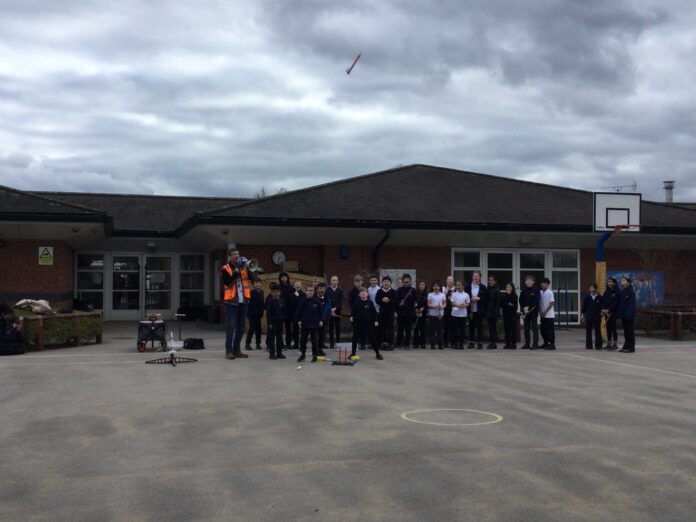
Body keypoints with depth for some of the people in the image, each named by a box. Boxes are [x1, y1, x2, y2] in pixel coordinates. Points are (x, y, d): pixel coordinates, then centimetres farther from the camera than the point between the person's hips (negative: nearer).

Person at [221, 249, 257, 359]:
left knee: (241, 327, 8)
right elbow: (228, 282, -17)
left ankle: (236, 349, 15)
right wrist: (236, 270, -21)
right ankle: (228, 350, -4)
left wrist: (248, 267, -13)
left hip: (243, 301, 5)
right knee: (231, 326, -9)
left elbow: (253, 279, 0)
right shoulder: (225, 269, -1)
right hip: (231, 301, -5)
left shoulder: (244, 267, 12)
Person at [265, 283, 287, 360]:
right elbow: (268, 313, -10)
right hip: (272, 322, -5)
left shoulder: (282, 301, 5)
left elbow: (284, 311, 11)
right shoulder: (270, 301, -9)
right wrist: (269, 323, -13)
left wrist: (284, 319, 4)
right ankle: (272, 353, 3)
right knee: (272, 338, -1)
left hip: (280, 322, 5)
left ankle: (279, 353, 18)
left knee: (279, 337, 11)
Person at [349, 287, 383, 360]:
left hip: (368, 323, -1)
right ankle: (353, 353, 15)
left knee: (372, 337, 1)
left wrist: (375, 320, -3)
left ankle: (377, 353, 10)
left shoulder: (370, 303, -3)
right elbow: (352, 310, 7)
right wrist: (351, 316, -9)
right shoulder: (356, 303, -2)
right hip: (358, 322, 1)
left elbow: (374, 312, 1)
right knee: (355, 338, 4)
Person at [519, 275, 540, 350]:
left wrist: (528, 308, -16)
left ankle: (535, 344, -3)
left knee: (534, 328, -5)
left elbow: (536, 301, -10)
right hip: (525, 312, 4)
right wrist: (524, 308, -11)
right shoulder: (523, 291, 9)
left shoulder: (536, 290, -2)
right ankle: (526, 344, 15)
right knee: (526, 328, 8)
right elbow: (521, 301, 4)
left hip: (533, 312, -4)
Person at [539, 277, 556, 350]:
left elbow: (551, 303, -12)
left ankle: (552, 344, 1)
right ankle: (546, 343, 22)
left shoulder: (550, 292, -9)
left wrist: (545, 312, -15)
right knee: (543, 330, 11)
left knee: (550, 330, -4)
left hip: (549, 315, -7)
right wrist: (540, 311, -1)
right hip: (542, 315, 7)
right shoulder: (541, 293, 8)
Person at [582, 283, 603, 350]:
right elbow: (584, 306, 8)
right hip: (588, 317, 2)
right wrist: (582, 314, 7)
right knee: (588, 331, 5)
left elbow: (601, 307, 3)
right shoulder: (587, 297, 3)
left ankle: (598, 345, 9)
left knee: (597, 331, 2)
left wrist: (601, 313, -6)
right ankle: (588, 345, 11)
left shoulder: (599, 297, -2)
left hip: (597, 317, -2)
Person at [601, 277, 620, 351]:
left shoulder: (617, 292, -6)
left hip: (613, 312, -6)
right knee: (608, 328, 8)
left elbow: (615, 303, -13)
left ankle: (615, 344, 0)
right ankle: (609, 344, 12)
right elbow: (603, 301, 9)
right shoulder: (606, 292, 13)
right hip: (606, 313, 6)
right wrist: (603, 309, -8)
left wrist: (609, 310, -18)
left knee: (613, 327, -5)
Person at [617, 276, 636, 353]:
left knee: (630, 331, -4)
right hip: (623, 315, 8)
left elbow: (632, 304, -16)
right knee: (626, 331, 11)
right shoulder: (622, 292, 13)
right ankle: (626, 346, 16)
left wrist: (629, 314, -22)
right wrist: (618, 313, 10)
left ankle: (631, 348, -2)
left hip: (629, 315, -8)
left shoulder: (631, 292, -10)